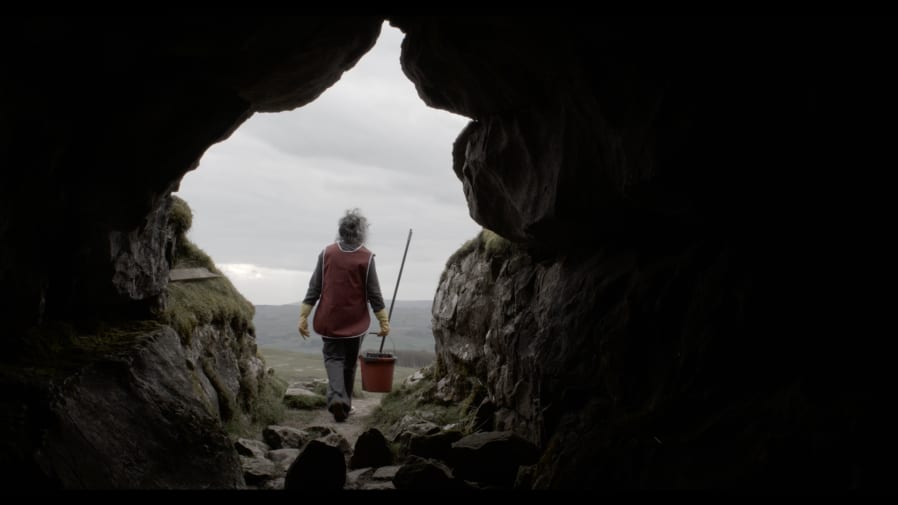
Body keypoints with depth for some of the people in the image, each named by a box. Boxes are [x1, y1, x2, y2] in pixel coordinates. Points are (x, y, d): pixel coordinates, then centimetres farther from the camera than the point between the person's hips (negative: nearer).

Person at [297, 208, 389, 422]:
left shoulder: (327, 253, -4)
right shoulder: (366, 257, -9)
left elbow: (314, 288, -2)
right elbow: (374, 294, -6)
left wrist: (303, 316, 3)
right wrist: (383, 321, 2)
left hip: (330, 318, 1)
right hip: (356, 321, 0)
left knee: (333, 357, 6)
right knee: (350, 362, 15)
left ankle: (336, 397, -17)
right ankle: (345, 403, 23)